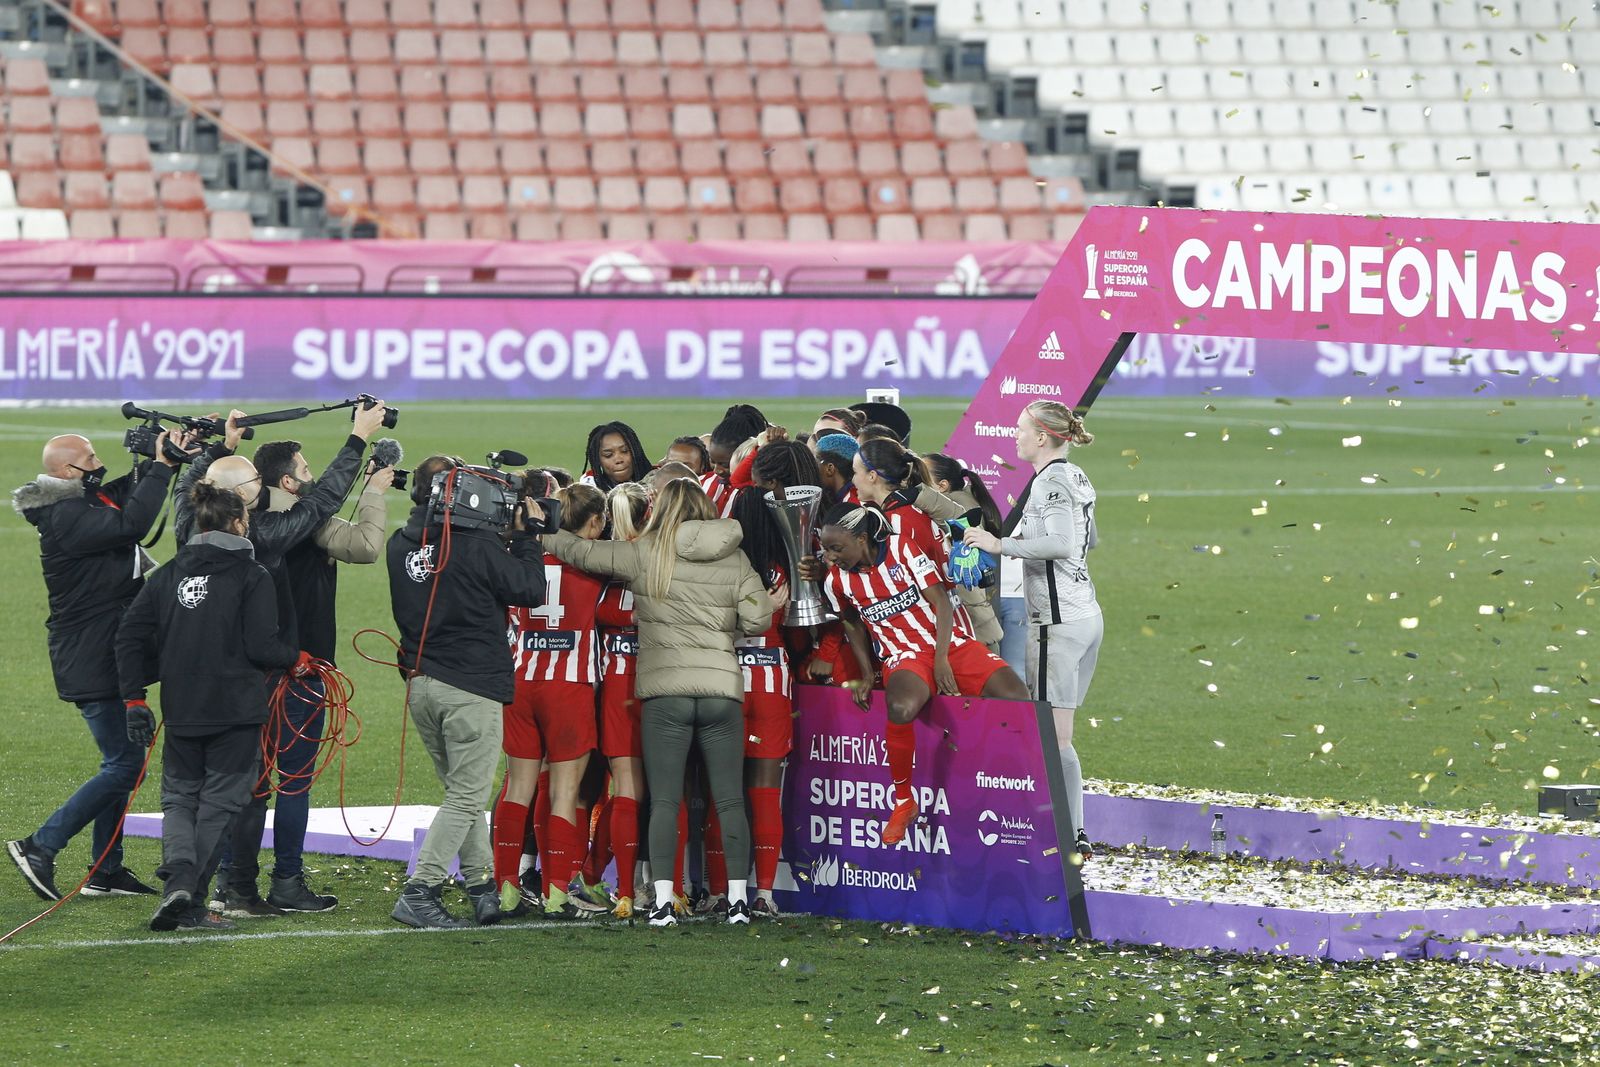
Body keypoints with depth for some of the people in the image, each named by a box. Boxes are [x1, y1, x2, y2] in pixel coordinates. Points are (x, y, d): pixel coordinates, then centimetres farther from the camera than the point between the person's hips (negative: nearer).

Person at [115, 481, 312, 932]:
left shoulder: (170, 574, 7)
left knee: (179, 796, 15)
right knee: (218, 802, 5)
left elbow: (130, 636, 3)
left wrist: (134, 699, 8)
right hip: (236, 710, -4)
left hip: (181, 711, 4)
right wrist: (297, 659, 6)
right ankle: (190, 904, 1)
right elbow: (261, 645, -14)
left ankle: (178, 875, -12)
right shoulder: (251, 576, -7)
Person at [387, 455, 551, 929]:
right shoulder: (478, 544, -15)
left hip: (420, 683, 7)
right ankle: (419, 893, -7)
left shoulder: (400, 544, 3)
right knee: (468, 796, -1)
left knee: (462, 789, 18)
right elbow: (530, 589, -8)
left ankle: (482, 884, 17)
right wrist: (523, 535, 4)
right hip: (472, 685, -7)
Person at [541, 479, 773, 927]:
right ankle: (738, 899, 5)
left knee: (664, 801, 1)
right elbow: (757, 618, -2)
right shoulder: (734, 559, 4)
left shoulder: (645, 554, 0)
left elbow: (581, 552, 2)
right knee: (730, 801, 6)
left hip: (664, 690, -1)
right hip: (722, 688, 1)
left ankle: (663, 901, -6)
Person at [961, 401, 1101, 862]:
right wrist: (1031, 536, 29)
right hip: (1088, 615, 10)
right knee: (1059, 735, 12)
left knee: (1053, 737, -8)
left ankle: (1070, 837, -10)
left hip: (1058, 622, -10)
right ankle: (1074, 833, 11)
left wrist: (1001, 544, -22)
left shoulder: (1049, 481, -13)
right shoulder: (1077, 478, 16)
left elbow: (1061, 543, -27)